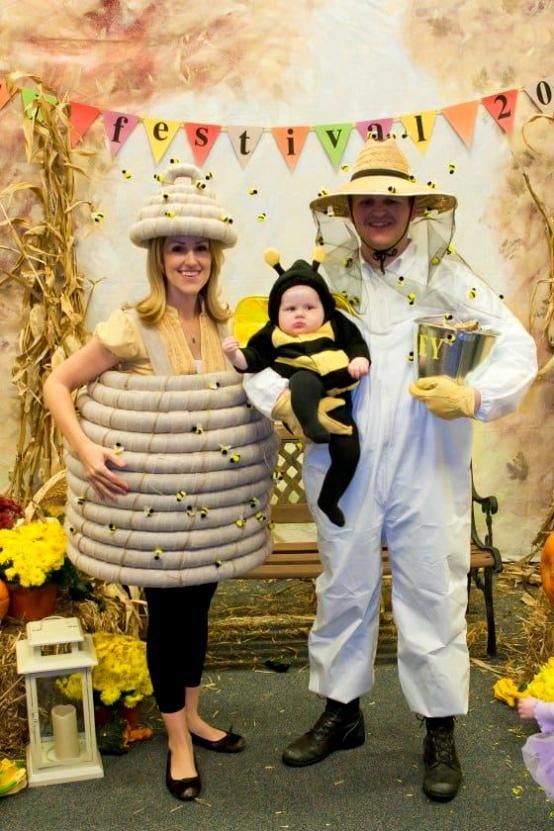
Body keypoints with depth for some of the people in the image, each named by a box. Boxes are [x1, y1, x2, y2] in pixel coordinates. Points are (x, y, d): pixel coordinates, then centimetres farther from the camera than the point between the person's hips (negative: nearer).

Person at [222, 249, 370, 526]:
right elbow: (253, 358, 6)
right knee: (305, 380, -38)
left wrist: (360, 359, -4)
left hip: (336, 400, 3)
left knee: (348, 453, -5)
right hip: (302, 397, -3)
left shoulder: (336, 326, 15)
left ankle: (328, 499, 17)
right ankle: (310, 423, -61)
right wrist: (235, 355, -13)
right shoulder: (272, 335, 10)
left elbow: (357, 342, 16)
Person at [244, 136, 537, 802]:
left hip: (427, 472, -1)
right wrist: (283, 400, -15)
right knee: (343, 590, 15)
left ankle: (441, 734, 28)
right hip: (344, 469, 2)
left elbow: (517, 346, -5)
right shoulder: (323, 279, 4)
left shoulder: (447, 276, -1)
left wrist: (475, 396, -23)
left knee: (432, 595, 9)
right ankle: (341, 713, 36)